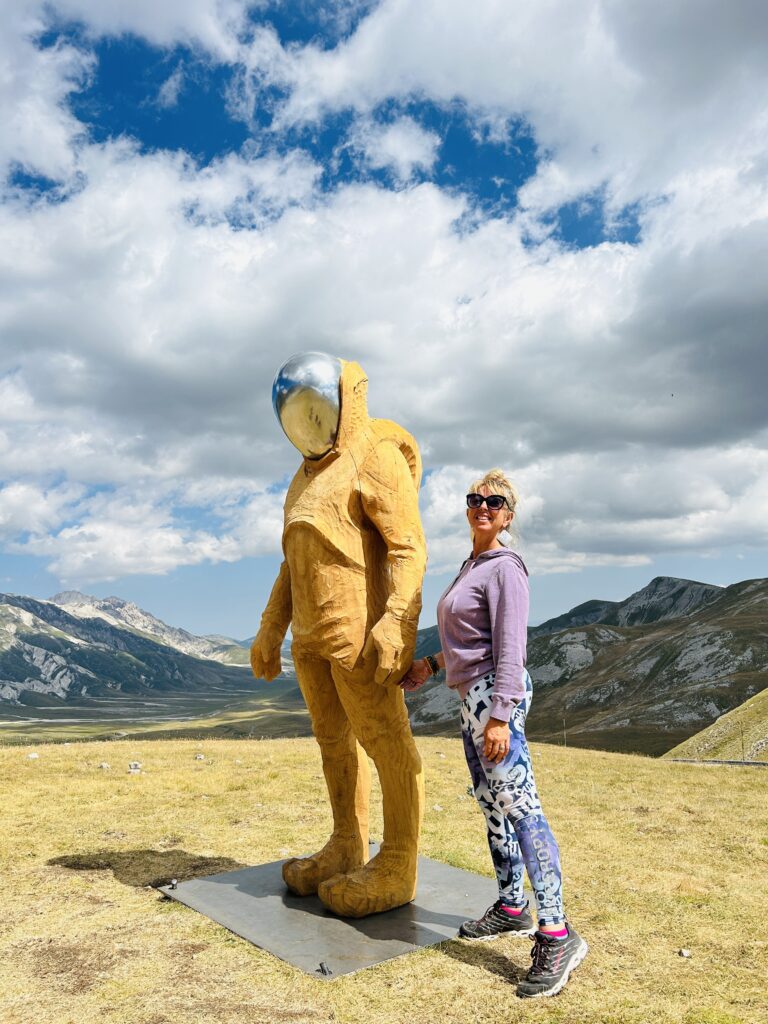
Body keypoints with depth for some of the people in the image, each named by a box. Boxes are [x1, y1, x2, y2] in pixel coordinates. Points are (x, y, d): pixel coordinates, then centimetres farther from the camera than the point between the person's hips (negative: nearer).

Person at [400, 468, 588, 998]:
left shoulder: (505, 567, -10)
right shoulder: (471, 566, 17)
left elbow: (510, 647, -16)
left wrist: (499, 716, -20)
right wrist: (431, 664, 28)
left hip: (495, 694, -9)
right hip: (471, 695, 9)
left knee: (519, 806, -11)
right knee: (491, 803, 14)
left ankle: (556, 933, -8)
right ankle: (512, 907, 25)